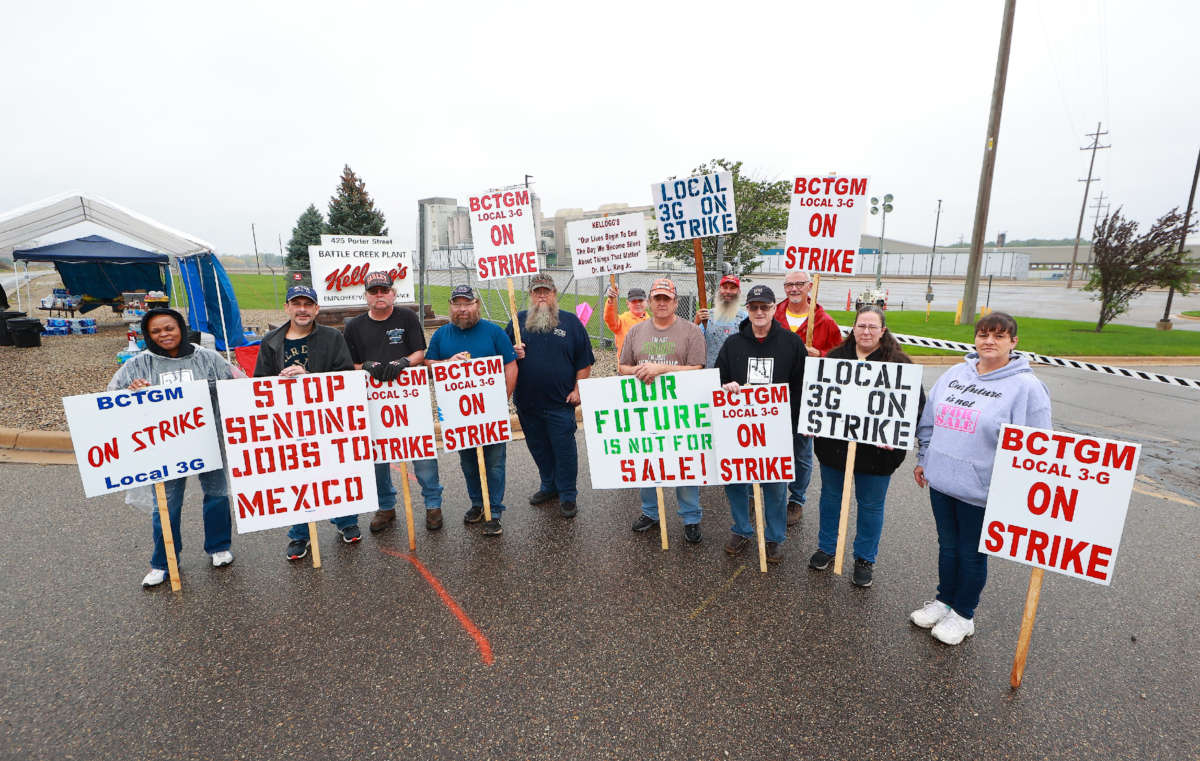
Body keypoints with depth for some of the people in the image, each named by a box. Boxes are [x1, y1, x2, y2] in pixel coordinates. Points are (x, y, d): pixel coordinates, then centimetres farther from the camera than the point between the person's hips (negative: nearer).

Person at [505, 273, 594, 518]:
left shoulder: (570, 321, 2)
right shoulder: (519, 320, 9)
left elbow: (584, 360, 2)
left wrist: (577, 389, -4)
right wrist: (512, 352, -7)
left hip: (560, 403, -3)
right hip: (526, 402, 3)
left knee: (564, 448, 1)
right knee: (538, 448, 16)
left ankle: (568, 495, 17)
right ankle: (549, 486, 35)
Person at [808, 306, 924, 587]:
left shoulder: (899, 363, -5)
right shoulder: (835, 357, 3)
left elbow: (916, 402, -7)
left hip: (877, 451, -2)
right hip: (834, 445, 3)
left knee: (871, 505, 12)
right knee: (830, 497, 17)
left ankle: (865, 559, 31)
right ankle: (826, 548, 36)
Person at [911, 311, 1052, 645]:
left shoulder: (1026, 387, -12)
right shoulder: (955, 374, 4)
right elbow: (929, 420, 13)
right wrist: (923, 460, 14)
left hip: (981, 490, -5)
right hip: (941, 481, 5)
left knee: (972, 554, 13)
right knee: (947, 546, 20)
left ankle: (963, 614, 32)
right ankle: (944, 600, 40)